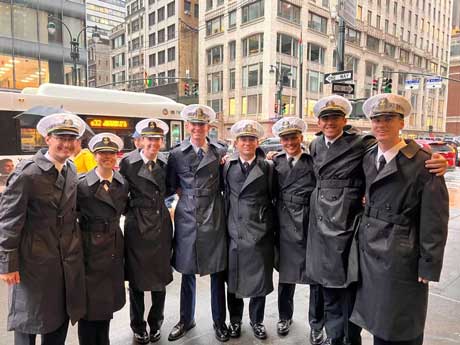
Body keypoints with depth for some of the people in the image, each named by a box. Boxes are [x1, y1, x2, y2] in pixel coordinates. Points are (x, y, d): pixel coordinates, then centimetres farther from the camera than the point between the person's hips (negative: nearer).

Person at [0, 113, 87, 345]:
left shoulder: (71, 170, 3)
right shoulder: (27, 173, -17)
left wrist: (74, 246, 11)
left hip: (68, 260, 6)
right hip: (35, 260, -6)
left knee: (61, 318, 19)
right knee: (29, 320, 14)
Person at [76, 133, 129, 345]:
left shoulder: (122, 183, 3)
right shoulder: (81, 184, -11)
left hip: (114, 248, 5)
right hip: (90, 250, -5)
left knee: (108, 300, 18)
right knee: (89, 303, 8)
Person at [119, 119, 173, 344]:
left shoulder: (166, 163, 2)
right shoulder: (128, 162, -7)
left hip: (161, 226, 3)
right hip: (137, 227, -3)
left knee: (161, 277, 12)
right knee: (137, 280, 10)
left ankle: (156, 324, 34)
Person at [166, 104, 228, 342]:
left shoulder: (220, 152, 3)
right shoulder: (177, 154, 3)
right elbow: (170, 187, 9)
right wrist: (186, 193, -2)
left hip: (214, 220, 0)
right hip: (187, 220, 0)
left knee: (217, 273, 9)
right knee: (187, 272, 13)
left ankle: (219, 321, 29)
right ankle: (186, 319, 34)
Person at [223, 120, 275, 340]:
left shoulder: (268, 167, 0)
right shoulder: (227, 166, 3)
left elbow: (273, 197, 3)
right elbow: (225, 195, 8)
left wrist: (271, 225, 1)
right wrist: (226, 225, 4)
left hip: (260, 232, -1)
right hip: (234, 231, 1)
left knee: (260, 278, 11)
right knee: (233, 278, 12)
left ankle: (257, 320, 33)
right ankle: (235, 320, 34)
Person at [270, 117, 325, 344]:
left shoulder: (314, 160, -3)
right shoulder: (276, 161, 6)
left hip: (312, 224, -2)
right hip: (286, 225, 2)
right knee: (285, 273, 16)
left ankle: (316, 325, 30)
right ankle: (284, 316, 38)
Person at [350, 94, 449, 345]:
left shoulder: (422, 162, -13)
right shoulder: (368, 159, 6)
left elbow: (434, 220, -12)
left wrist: (429, 266, -11)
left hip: (400, 258, -5)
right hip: (369, 252, 6)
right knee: (378, 323, 19)